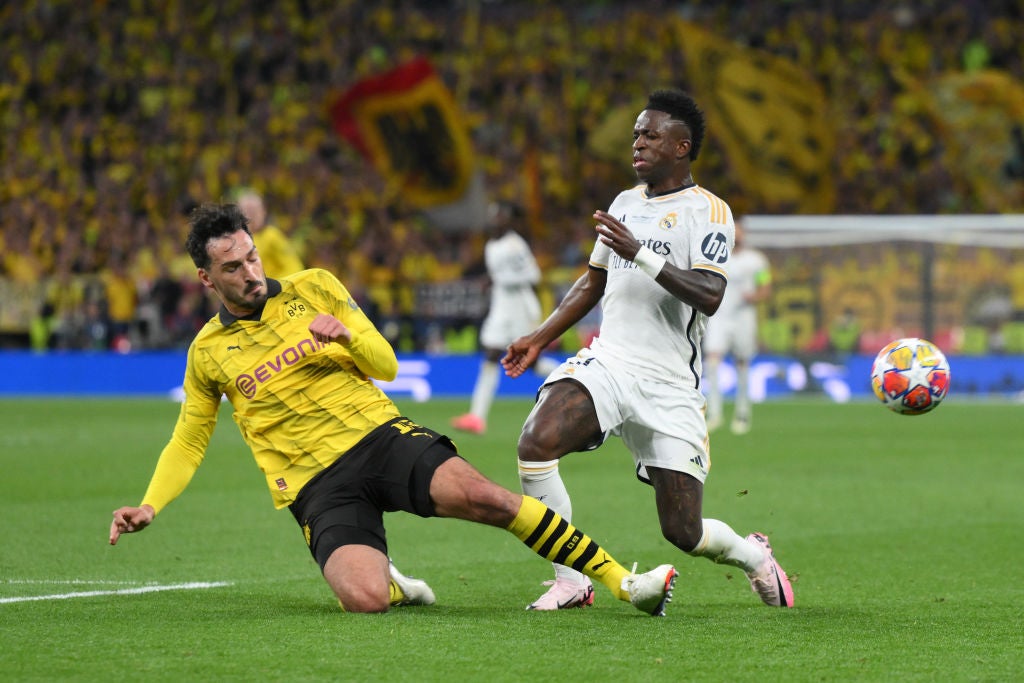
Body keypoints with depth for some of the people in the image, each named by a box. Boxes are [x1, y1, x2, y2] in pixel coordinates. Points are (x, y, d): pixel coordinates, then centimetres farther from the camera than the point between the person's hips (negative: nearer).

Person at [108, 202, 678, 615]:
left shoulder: (313, 287, 7)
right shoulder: (207, 353, 8)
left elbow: (386, 364, 9)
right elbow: (187, 444, 19)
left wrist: (346, 334, -12)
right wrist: (149, 507, 4)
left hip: (380, 434, 1)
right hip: (317, 486, -1)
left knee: (482, 496, -27)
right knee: (364, 599, -29)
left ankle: (622, 581, -20)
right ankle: (394, 585, 10)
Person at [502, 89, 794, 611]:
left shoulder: (708, 211, -5)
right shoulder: (625, 203, 15)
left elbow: (709, 296, -19)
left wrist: (641, 254, -26)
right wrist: (538, 339, 20)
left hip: (670, 386, -4)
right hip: (607, 364, 4)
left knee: (683, 532, -3)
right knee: (536, 441, -27)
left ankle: (753, 555, 33)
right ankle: (569, 581, -15)